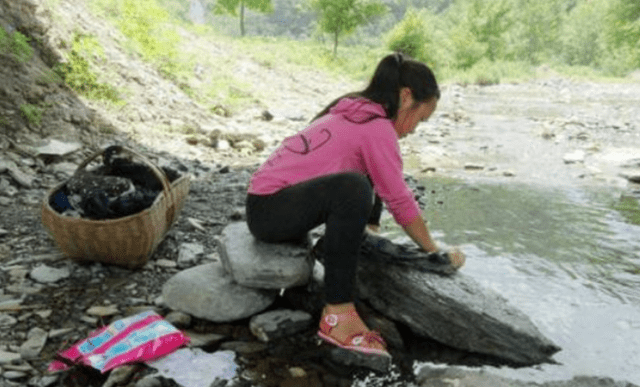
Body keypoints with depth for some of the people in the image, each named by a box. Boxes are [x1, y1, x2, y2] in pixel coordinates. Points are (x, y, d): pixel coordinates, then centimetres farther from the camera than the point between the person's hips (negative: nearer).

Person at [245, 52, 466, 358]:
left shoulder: (353, 113, 13)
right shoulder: (377, 126, -14)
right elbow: (400, 202, -11)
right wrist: (435, 252, 1)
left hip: (270, 196, 10)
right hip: (268, 211, -10)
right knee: (352, 188, -34)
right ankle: (337, 315, -27)